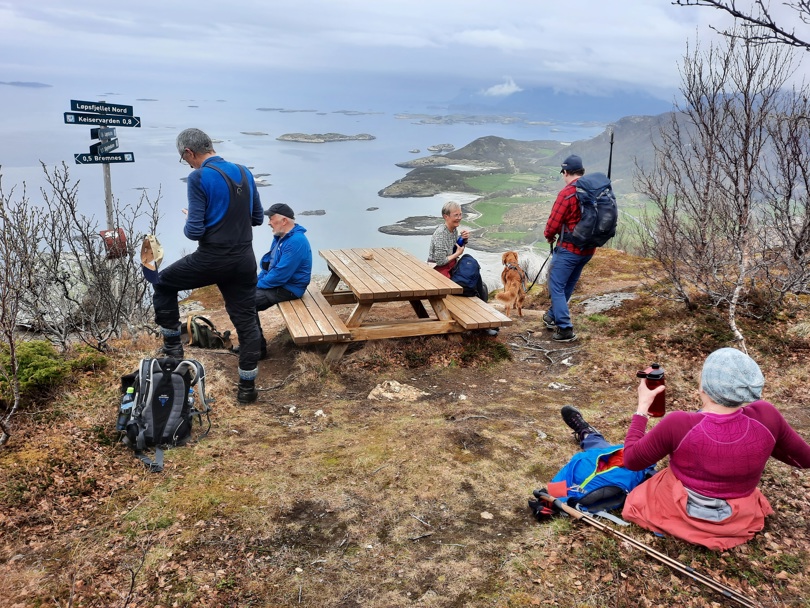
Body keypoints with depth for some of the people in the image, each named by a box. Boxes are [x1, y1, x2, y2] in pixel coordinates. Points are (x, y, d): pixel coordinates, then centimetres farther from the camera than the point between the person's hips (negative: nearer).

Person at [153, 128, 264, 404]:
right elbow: (257, 218, 16)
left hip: (211, 260, -5)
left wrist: (188, 225, 8)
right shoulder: (244, 172, 8)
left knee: (163, 284, 21)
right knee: (246, 322, 10)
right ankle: (247, 387, 14)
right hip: (244, 260, 5)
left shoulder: (199, 177, -12)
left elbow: (195, 231, -14)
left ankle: (172, 347, 26)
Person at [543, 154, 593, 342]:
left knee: (556, 286, 0)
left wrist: (549, 236, 4)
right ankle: (553, 316, 35)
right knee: (568, 285, 20)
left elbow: (554, 222, -15)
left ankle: (565, 329, -5)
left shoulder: (567, 193, -18)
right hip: (588, 249, 8)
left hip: (569, 248, -8)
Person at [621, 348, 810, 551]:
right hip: (740, 520, 3)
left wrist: (643, 406, -9)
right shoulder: (766, 416, -24)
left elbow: (631, 460, -15)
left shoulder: (678, 425, -31)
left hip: (681, 513, -3)